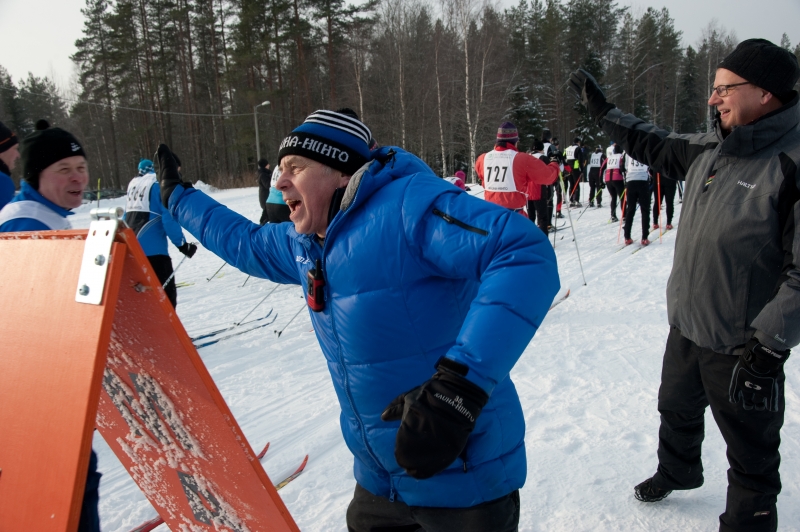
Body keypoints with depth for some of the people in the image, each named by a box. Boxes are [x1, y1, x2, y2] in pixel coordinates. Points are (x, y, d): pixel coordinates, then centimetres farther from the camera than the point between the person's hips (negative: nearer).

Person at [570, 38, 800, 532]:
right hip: (686, 325, 8)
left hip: (743, 344, -8)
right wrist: (601, 107, 18)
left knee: (752, 449, 10)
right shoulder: (709, 149, 1)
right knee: (677, 410, 29)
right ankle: (677, 472, 55)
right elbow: (654, 144, 18)